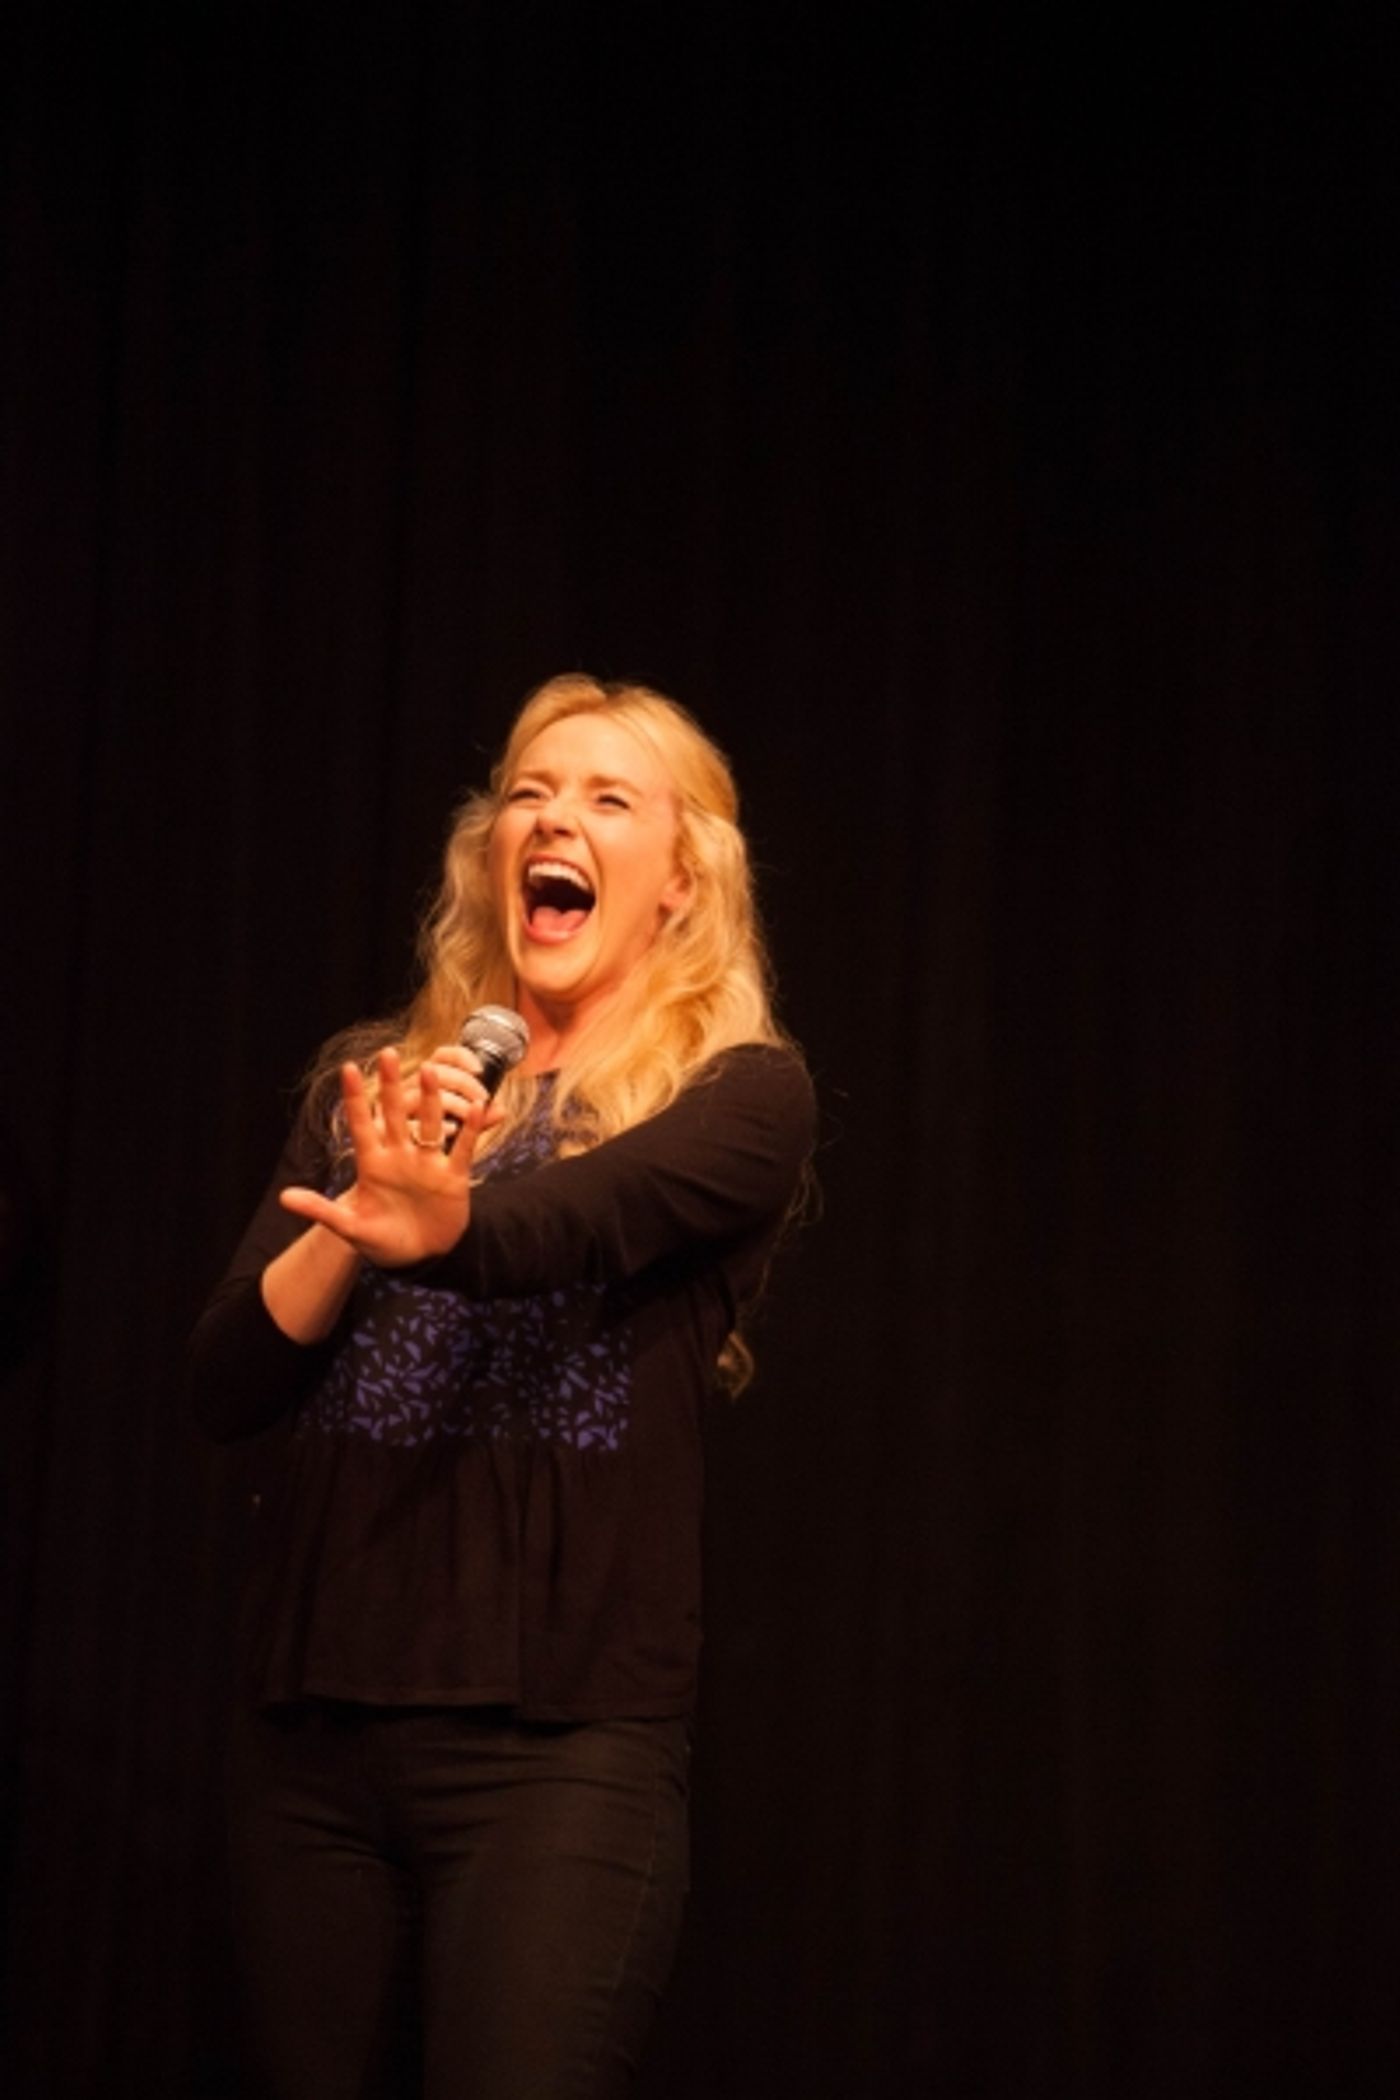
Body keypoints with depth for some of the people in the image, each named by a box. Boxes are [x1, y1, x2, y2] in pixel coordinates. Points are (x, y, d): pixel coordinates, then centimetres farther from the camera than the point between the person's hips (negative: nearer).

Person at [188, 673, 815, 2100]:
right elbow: (225, 1386, 4)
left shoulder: (741, 1092, 2)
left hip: (559, 1739, -4)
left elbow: (567, 1225, -20)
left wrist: (438, 1222, -42)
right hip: (310, 1723, 4)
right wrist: (363, 1211, -13)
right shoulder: (373, 1083, 13)